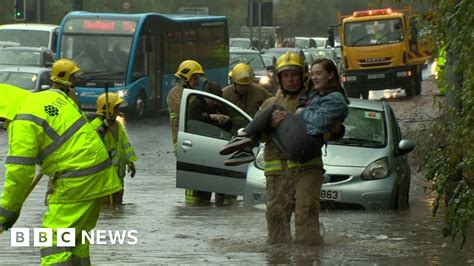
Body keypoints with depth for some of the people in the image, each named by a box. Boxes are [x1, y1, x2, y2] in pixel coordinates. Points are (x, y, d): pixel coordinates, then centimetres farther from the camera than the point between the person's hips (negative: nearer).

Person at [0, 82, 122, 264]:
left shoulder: (24, 122, -15)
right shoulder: (52, 95, 11)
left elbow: (19, 172, -15)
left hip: (77, 180, -9)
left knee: (54, 237, -8)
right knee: (78, 234, 19)